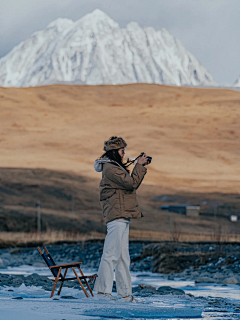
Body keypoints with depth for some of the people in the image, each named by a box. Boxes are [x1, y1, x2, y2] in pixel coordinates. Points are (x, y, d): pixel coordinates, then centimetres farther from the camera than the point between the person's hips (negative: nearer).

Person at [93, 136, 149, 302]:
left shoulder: (116, 167, 20)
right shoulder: (110, 168, -12)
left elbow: (131, 185, 24)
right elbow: (131, 183, -18)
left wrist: (141, 167, 15)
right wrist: (139, 165, -7)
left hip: (123, 216, 11)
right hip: (117, 215, -11)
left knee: (123, 256, 10)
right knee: (111, 254, -10)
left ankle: (125, 293, 12)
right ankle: (103, 290, -8)